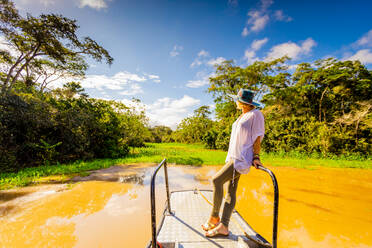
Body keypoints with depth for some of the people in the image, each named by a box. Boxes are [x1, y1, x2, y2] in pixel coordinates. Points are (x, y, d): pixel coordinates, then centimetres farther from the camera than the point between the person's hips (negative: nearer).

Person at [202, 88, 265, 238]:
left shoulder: (255, 114, -6)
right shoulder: (242, 116, 19)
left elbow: (258, 137, -10)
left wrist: (256, 157, -15)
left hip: (242, 159, -9)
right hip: (234, 158, 9)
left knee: (216, 180, -17)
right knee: (230, 192, 8)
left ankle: (214, 218, 2)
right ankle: (223, 226, 16)